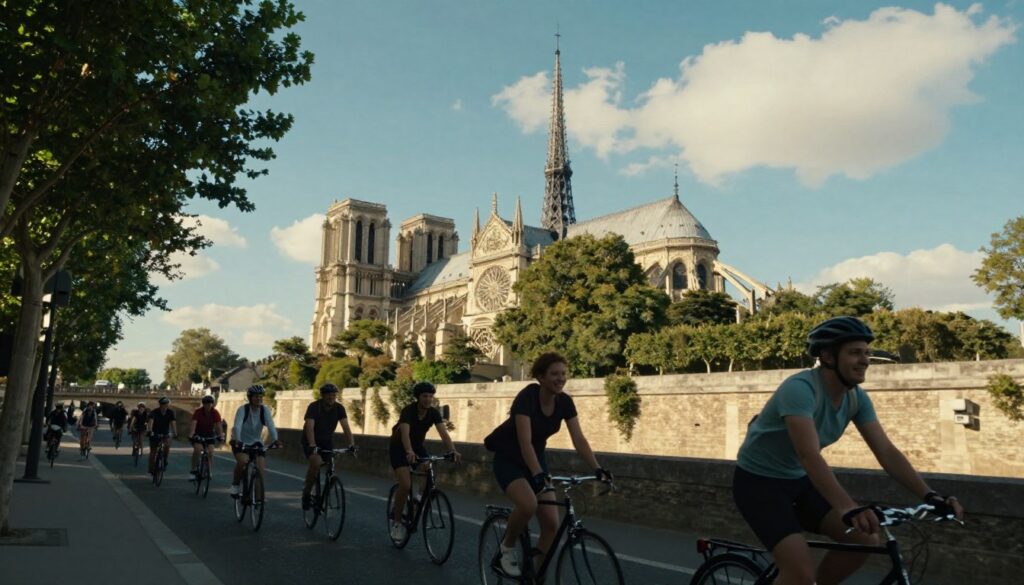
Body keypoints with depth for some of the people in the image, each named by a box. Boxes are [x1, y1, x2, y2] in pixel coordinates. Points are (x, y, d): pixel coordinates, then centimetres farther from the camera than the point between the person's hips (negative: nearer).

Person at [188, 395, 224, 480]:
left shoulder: (215, 413, -17)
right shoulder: (198, 412, -21)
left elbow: (218, 425, -26)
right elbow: (193, 424, -32)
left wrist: (220, 435, -41)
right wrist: (191, 435, -46)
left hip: (210, 434, 1)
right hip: (198, 434, -1)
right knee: (197, 449, -24)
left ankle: (209, 471, 0)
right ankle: (194, 470, -10)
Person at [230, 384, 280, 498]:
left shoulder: (265, 410, -11)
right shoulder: (243, 409, -18)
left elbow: (271, 426, -25)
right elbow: (237, 426, -33)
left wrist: (275, 440, -42)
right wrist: (236, 440, -51)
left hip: (256, 442, 3)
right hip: (240, 442, -3)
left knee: (261, 465, -13)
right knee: (243, 461, -30)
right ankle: (235, 484, -3)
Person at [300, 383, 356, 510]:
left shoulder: (339, 408, -11)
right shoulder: (313, 407, -21)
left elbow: (345, 426, -18)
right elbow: (310, 427, -33)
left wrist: (352, 443, -32)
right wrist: (312, 445, -47)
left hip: (327, 441, 4)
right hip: (311, 442, -4)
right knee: (316, 463, -29)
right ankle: (306, 492, -8)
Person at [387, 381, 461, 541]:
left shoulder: (434, 413, -13)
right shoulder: (408, 411, -27)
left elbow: (443, 433, -24)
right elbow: (405, 433, -42)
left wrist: (453, 451, -41)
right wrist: (409, 452, -60)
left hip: (417, 447, 5)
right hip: (399, 448, -5)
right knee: (405, 485, -20)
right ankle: (396, 521, -1)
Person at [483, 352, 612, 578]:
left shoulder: (565, 402, -11)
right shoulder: (527, 396, -28)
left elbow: (579, 440, -13)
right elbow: (525, 441, -37)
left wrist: (597, 468, -26)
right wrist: (537, 474, -49)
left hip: (536, 458, 6)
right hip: (508, 459, -6)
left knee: (552, 524, -6)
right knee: (528, 505, -33)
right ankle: (506, 550, -6)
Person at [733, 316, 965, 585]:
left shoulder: (857, 398, -5)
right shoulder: (800, 388, -29)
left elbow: (886, 451, -7)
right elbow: (809, 455, -40)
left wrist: (929, 495, -21)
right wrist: (849, 509, -50)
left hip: (798, 481, 8)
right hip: (758, 481, -8)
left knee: (865, 539, -4)